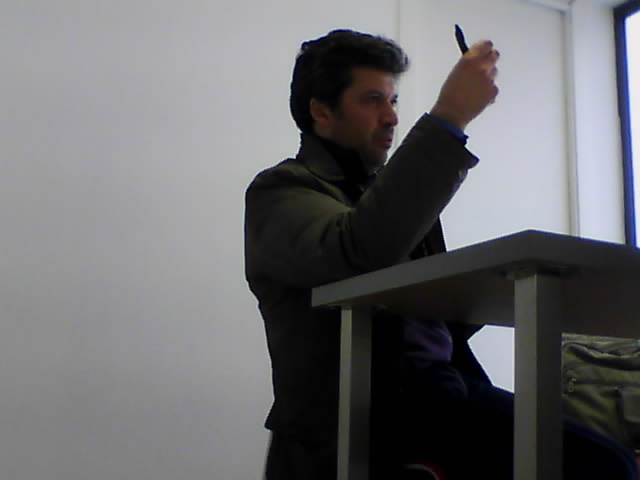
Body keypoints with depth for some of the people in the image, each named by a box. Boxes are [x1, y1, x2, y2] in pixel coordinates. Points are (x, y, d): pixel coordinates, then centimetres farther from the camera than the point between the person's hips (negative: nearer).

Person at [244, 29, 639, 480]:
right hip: (365, 406, -7)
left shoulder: (389, 188, 22)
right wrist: (448, 118, -19)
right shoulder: (281, 190, 2)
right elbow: (359, 253, -21)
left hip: (439, 389, 7)